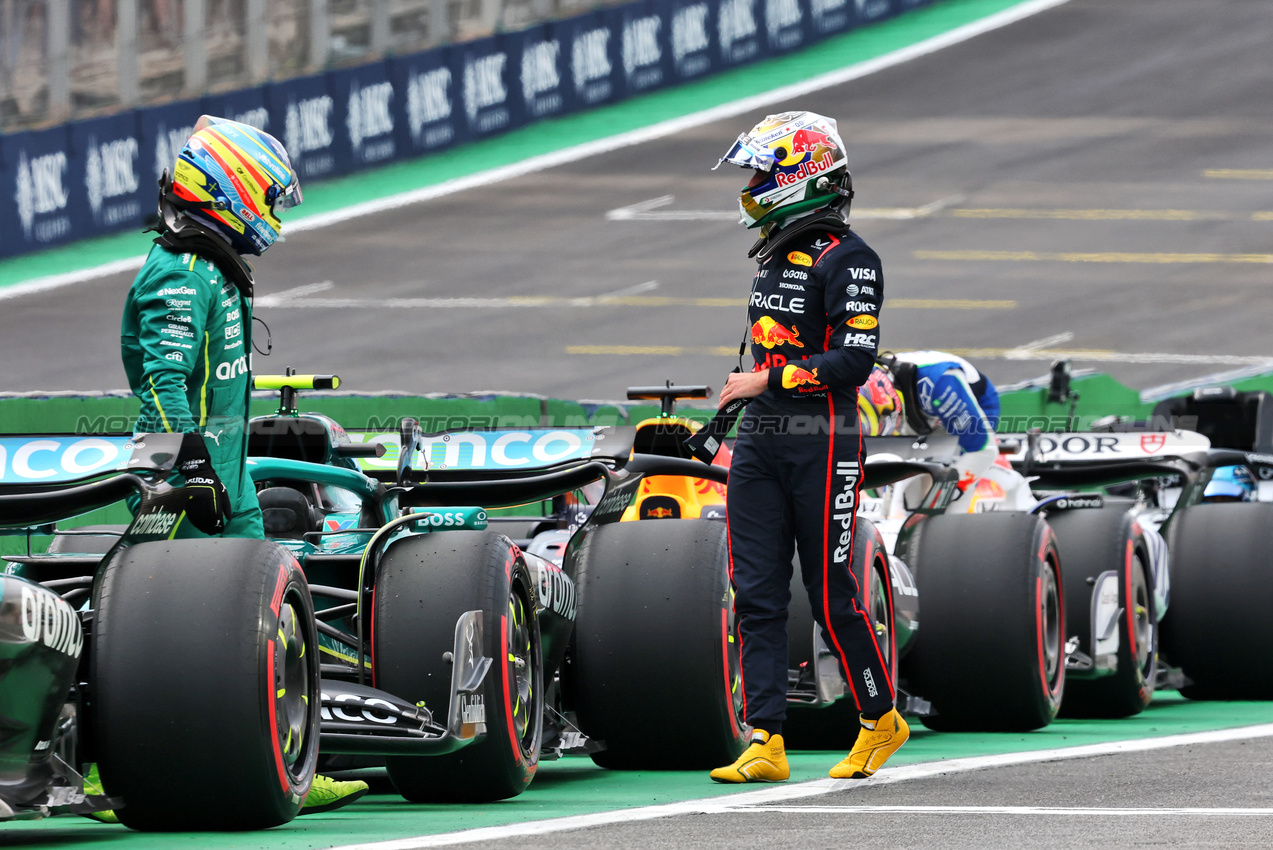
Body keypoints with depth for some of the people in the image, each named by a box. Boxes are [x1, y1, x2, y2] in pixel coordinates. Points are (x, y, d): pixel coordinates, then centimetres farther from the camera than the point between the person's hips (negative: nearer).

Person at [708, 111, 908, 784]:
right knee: (756, 595, 0)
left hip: (822, 444, -8)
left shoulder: (845, 258, -12)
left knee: (831, 596, -2)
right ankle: (766, 743, 0)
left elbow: (854, 360, -19)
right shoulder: (774, 254, 16)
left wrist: (766, 381, -18)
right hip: (759, 444, 8)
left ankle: (881, 721, 16)